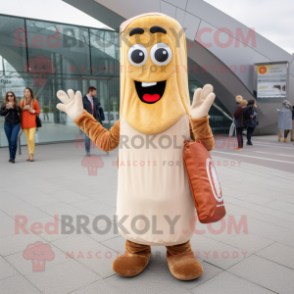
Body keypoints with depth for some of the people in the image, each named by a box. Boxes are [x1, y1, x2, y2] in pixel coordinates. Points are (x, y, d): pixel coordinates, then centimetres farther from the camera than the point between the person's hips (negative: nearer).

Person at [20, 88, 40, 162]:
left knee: (31, 138, -15)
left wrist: (32, 110, -13)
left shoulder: (34, 101, 1)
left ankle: (31, 155, -6)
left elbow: (38, 111, 5)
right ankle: (30, 155, 13)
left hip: (32, 123, -3)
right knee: (28, 140, 6)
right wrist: (24, 108, -5)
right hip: (24, 123, 3)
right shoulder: (22, 102, 9)